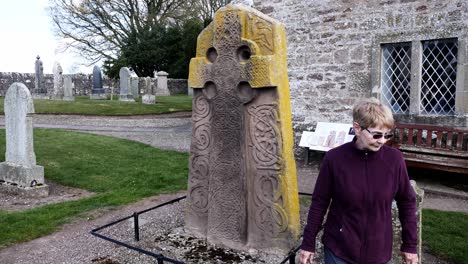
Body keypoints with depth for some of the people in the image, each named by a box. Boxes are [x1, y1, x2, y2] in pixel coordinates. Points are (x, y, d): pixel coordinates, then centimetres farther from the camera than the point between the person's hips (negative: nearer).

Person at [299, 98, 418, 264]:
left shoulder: (394, 159, -11)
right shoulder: (334, 158, -15)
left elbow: (407, 202, 1)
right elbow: (319, 203, -6)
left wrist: (410, 245, 5)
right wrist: (308, 243, -1)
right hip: (338, 249, -1)